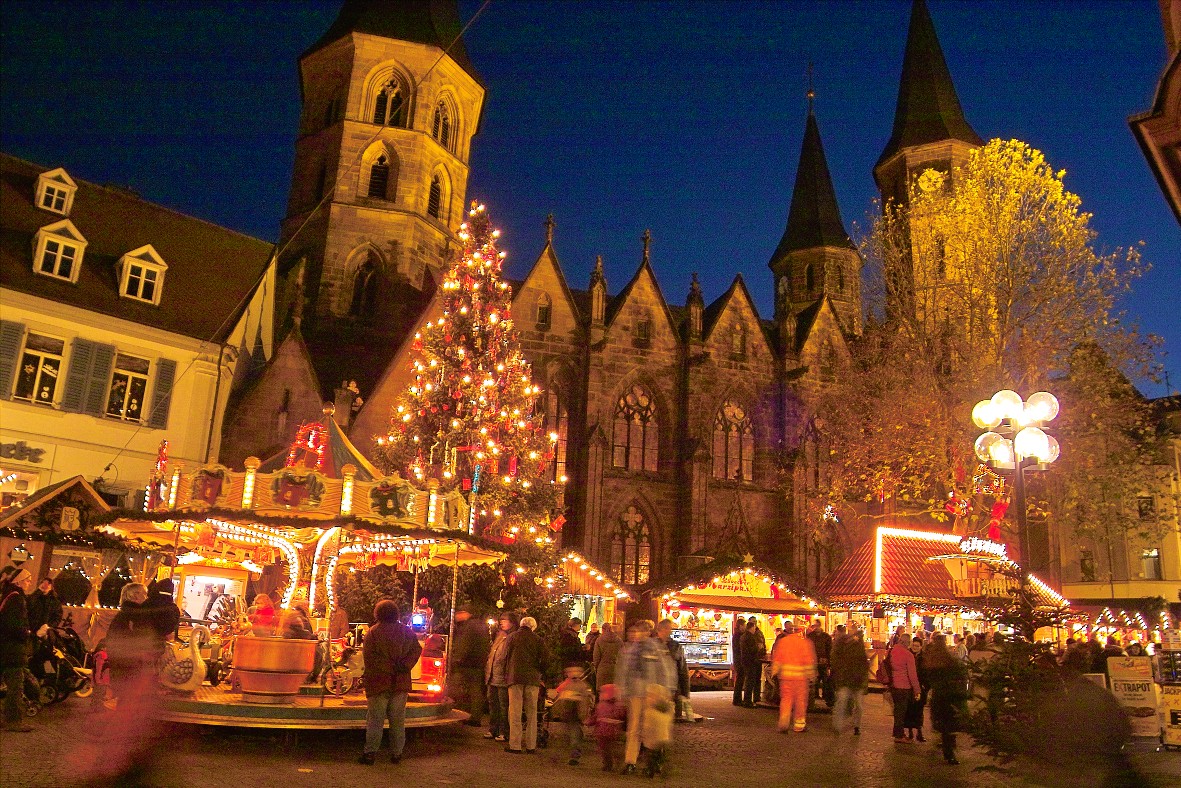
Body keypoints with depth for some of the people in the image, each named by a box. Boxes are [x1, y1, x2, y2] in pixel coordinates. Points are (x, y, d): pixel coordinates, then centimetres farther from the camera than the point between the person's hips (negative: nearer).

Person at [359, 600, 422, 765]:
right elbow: (417, 650, 0)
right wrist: (404, 666, -9)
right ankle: (396, 753, 11)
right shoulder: (406, 631, 6)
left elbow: (369, 656, -14)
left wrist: (389, 668, -13)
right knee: (398, 720, 9)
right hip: (400, 683, 3)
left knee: (375, 719, 3)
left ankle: (370, 753, 0)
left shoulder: (372, 632, -4)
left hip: (379, 682, -3)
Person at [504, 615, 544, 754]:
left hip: (515, 677, -1)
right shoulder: (537, 639, 4)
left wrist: (506, 675, 15)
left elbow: (505, 656, 5)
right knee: (531, 713, 8)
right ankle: (531, 745, 10)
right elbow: (544, 659, 3)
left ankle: (515, 745, 0)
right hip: (532, 679, 1)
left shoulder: (512, 637, 4)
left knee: (515, 712, 2)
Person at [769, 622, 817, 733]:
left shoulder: (782, 641, 4)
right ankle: (799, 725, 15)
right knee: (800, 700, 9)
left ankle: (783, 724, -4)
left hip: (785, 674, 2)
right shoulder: (805, 642, -2)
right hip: (801, 675, -2)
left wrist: (775, 672, 11)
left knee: (786, 699, 7)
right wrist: (811, 675, 5)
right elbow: (809, 660, -1)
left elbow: (777, 658, 4)